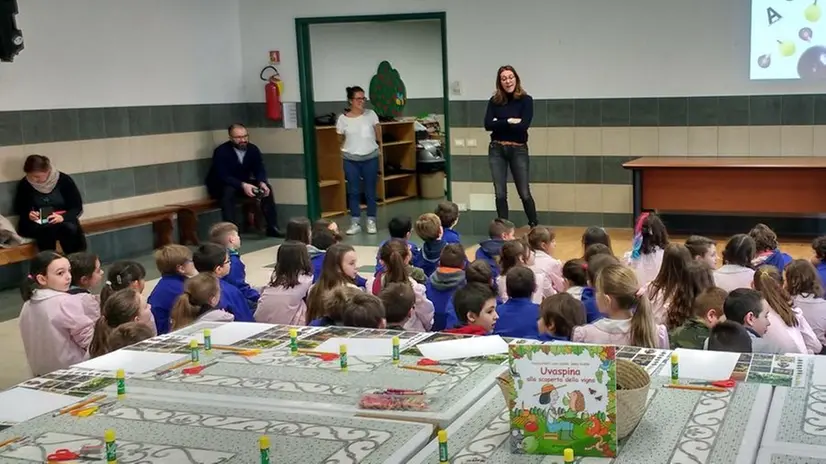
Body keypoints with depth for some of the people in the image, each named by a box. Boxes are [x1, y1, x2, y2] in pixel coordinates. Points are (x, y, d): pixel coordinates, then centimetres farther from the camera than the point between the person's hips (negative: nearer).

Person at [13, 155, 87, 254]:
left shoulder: (64, 180, -5)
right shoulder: (24, 184, -1)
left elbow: (77, 207, -3)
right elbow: (19, 208, 12)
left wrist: (63, 217, -23)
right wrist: (28, 214, -11)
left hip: (63, 221, 0)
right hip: (36, 224, 0)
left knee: (71, 228, -36)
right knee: (47, 230, -36)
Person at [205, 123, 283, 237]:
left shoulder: (253, 149, -6)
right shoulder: (221, 151, -22)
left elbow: (260, 170, -7)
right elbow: (223, 176, -29)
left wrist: (262, 183, -31)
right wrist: (243, 185, -43)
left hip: (243, 183, 5)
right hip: (220, 186, -5)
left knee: (266, 187, -16)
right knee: (229, 191, -38)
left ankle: (272, 227, -11)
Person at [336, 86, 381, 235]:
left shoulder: (371, 114, -2)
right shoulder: (343, 118, -4)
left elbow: (379, 137, 7)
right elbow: (341, 139, 8)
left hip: (370, 157, 0)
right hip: (351, 159, 0)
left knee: (370, 190, 5)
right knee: (353, 191, 3)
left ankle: (371, 221, 14)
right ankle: (355, 223, 10)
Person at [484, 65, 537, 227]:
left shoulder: (526, 100, -4)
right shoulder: (494, 101, 4)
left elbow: (523, 126, -16)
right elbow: (488, 125, -8)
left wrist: (499, 124, -9)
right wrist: (509, 121, -13)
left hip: (518, 150, -2)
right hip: (496, 149, 3)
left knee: (524, 193, 1)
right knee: (500, 194, 4)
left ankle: (534, 226, 17)